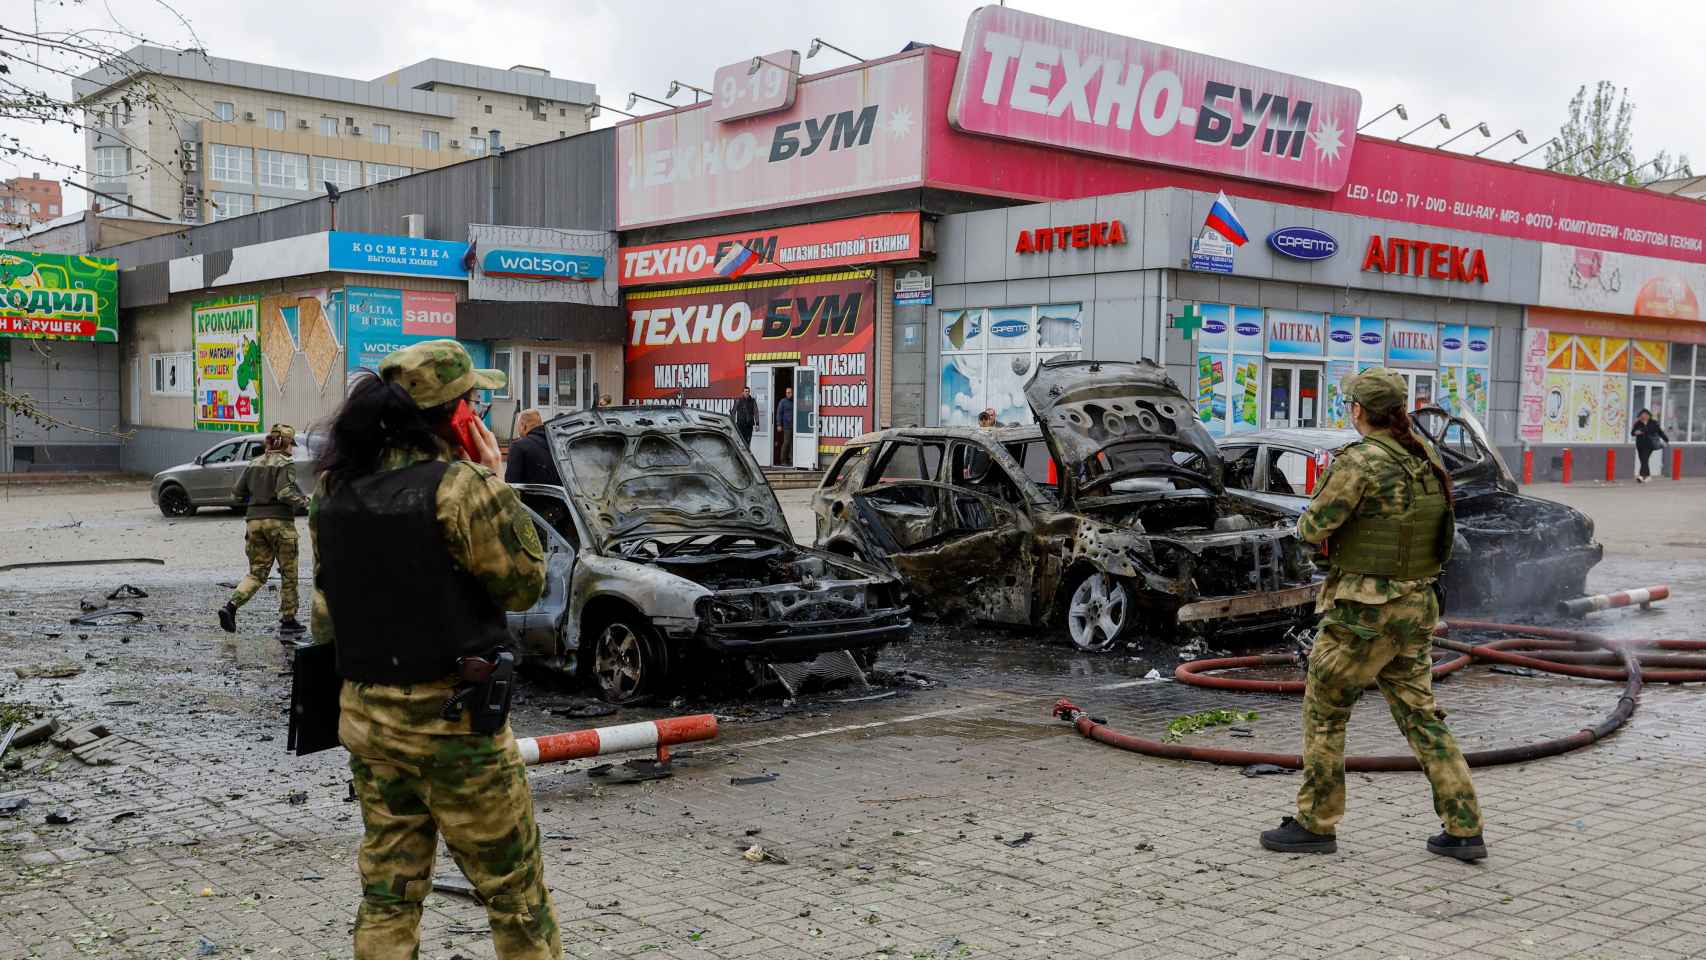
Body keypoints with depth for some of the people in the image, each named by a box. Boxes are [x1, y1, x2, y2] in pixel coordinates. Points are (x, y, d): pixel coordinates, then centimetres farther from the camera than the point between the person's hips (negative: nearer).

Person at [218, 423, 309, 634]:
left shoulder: (254, 464, 11)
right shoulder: (285, 464, -7)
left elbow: (236, 494, 10)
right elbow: (285, 492, -20)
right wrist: (304, 502, -4)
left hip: (254, 520, 5)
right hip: (280, 522, -5)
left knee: (256, 573, 10)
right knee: (288, 574, 8)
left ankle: (231, 605, -12)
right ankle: (288, 619, 13)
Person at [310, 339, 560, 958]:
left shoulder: (335, 494, 3)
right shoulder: (460, 487, -18)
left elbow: (325, 620, 10)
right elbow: (524, 584, -8)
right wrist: (496, 483, -3)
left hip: (364, 715, 7)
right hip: (454, 722, -6)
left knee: (387, 894, 15)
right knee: (516, 895, 7)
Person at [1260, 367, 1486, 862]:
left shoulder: (1359, 461, -17)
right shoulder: (1426, 457, 6)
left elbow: (1315, 527, -14)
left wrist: (1308, 518, 10)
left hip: (1364, 611, -7)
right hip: (1416, 605, 7)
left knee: (1323, 710, 7)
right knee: (1419, 714, 14)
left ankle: (1315, 824, 14)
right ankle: (1464, 830, 11)